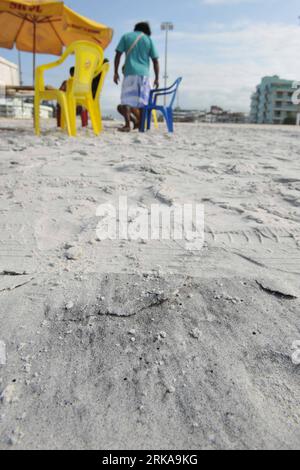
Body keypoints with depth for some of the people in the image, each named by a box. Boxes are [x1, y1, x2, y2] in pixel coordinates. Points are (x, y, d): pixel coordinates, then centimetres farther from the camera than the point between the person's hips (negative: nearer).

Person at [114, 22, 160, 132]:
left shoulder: (126, 37, 12)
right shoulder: (148, 39, 13)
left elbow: (118, 55, 3)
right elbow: (155, 61, 8)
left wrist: (116, 72, 5)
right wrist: (157, 78, 11)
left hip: (130, 73, -1)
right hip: (144, 73, 2)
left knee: (127, 99, -6)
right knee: (142, 100, 12)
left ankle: (127, 125, -20)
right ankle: (141, 123, 13)